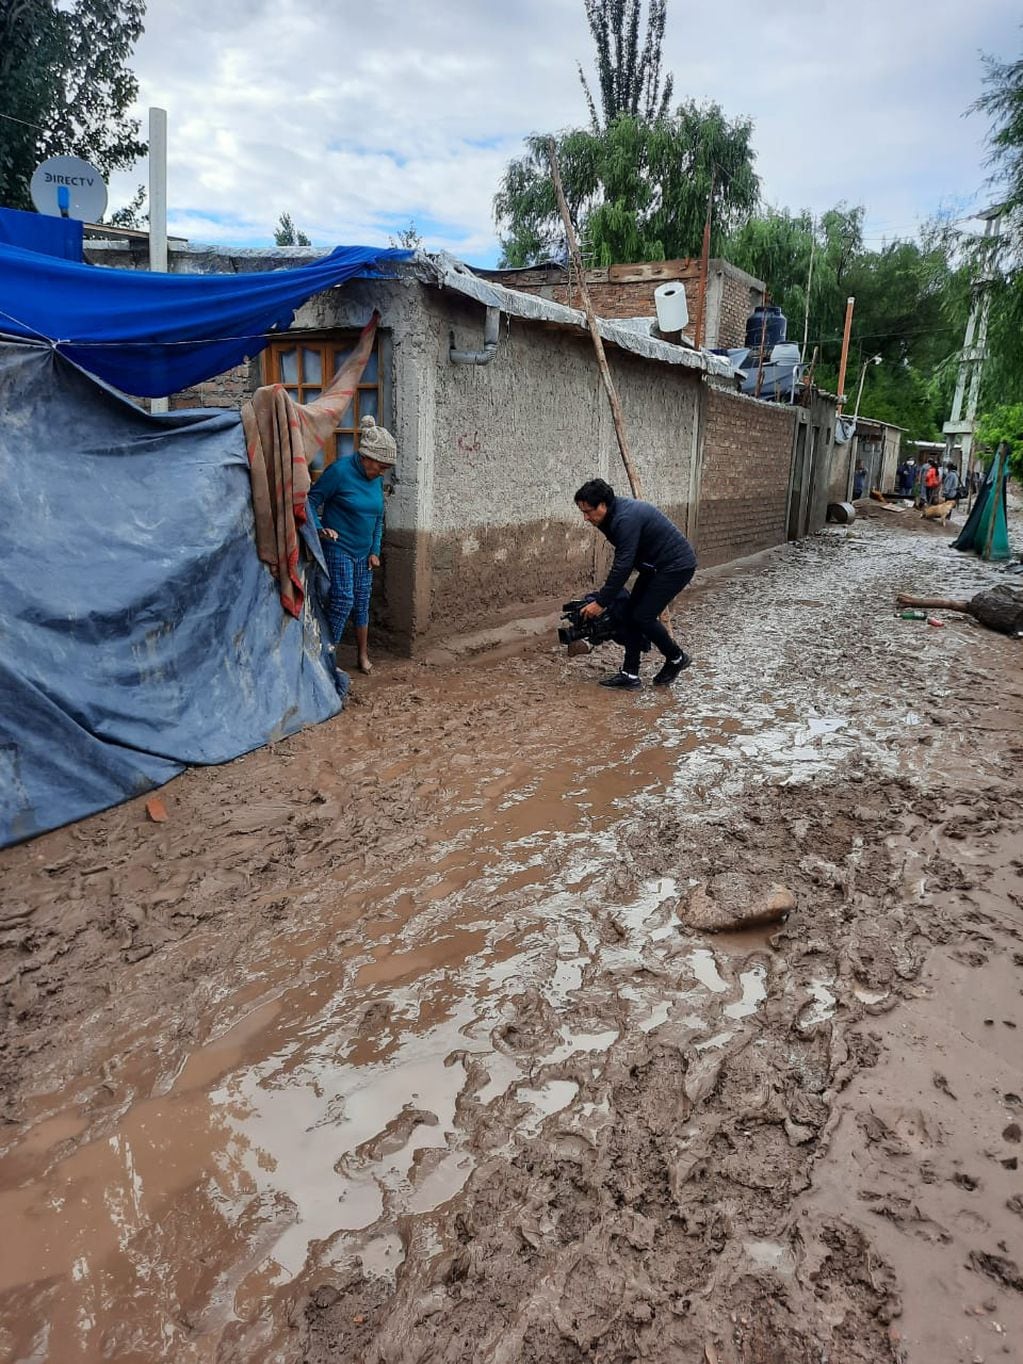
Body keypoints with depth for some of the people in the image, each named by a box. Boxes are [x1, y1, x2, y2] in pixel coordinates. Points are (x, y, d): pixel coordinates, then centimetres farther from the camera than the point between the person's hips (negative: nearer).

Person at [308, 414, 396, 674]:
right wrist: (320, 529, -25)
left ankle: (363, 657, 22)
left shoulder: (375, 478, 6)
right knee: (343, 600, -12)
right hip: (338, 549, -7)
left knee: (362, 602, 11)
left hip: (363, 552, 7)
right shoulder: (340, 470, -16)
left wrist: (375, 551, 11)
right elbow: (312, 500, -12)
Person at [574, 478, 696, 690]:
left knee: (643, 616, -10)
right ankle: (630, 674, 7)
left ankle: (676, 658, 12)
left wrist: (601, 602, -23)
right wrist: (605, 597, 19)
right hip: (654, 565, 10)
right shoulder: (614, 514, 3)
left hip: (677, 566, -10)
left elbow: (622, 565, -28)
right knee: (632, 613, 3)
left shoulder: (626, 519, -28)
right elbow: (623, 561, 15)